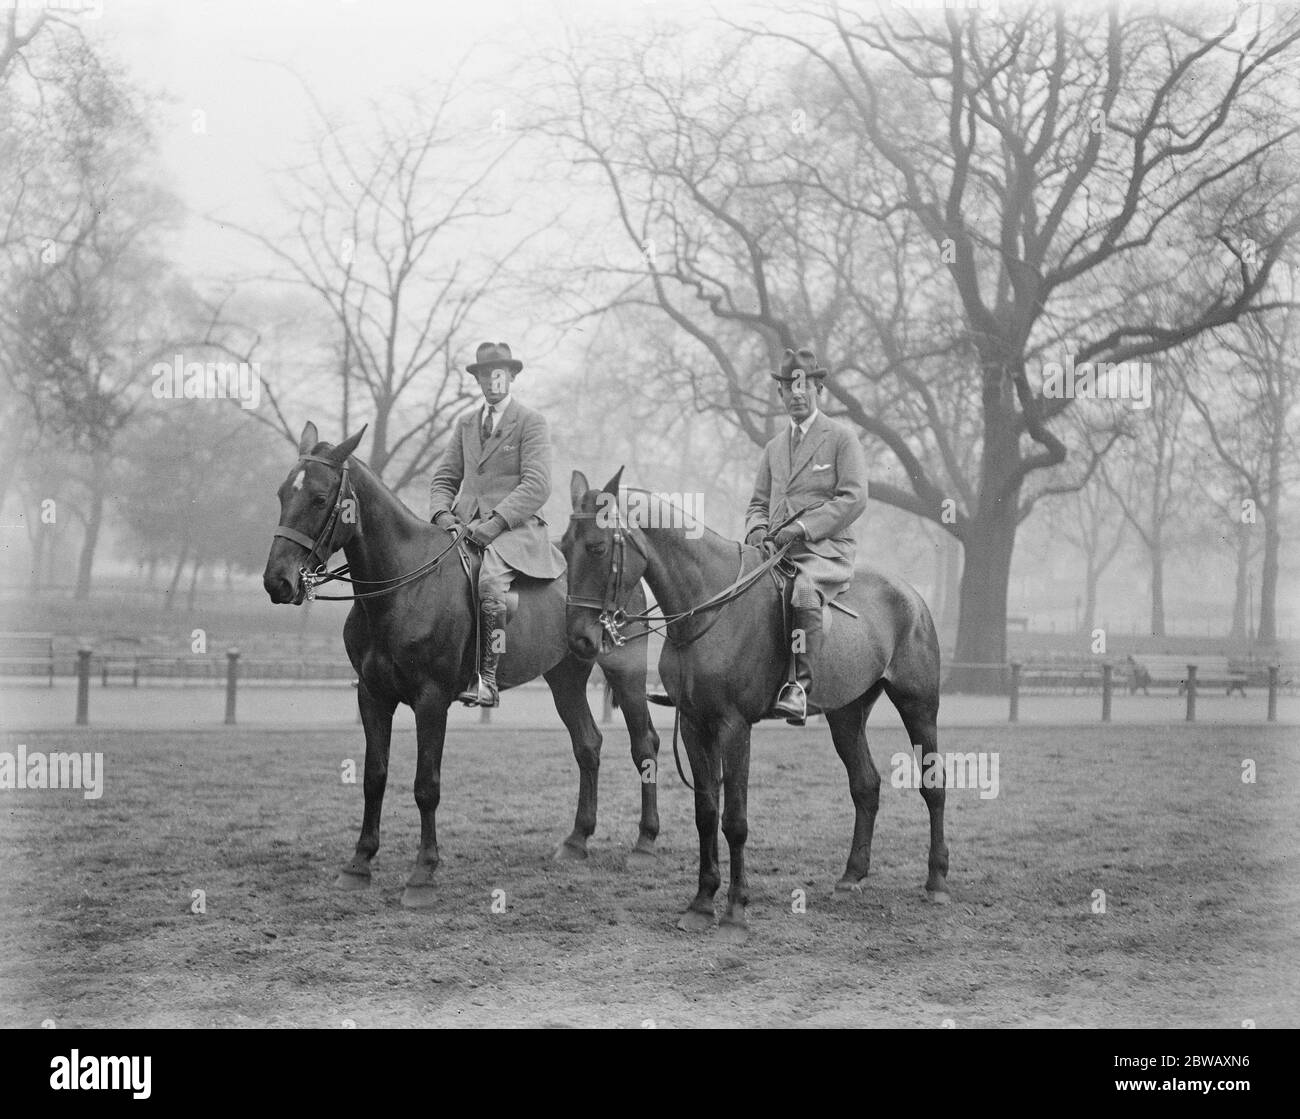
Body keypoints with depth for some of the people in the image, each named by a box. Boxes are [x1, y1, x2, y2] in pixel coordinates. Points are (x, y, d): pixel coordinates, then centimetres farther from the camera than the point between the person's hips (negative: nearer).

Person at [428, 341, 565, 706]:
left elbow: (536, 486, -8)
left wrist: (495, 523, -18)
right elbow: (444, 478, 19)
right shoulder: (466, 425, 21)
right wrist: (442, 513, -3)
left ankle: (487, 679, -32)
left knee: (490, 582, -34)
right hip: (465, 526, 6)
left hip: (514, 527, -6)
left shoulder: (532, 423, 2)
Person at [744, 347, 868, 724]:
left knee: (804, 592, -38)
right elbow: (758, 502, 25)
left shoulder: (842, 439, 4)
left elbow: (853, 498, -7)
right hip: (775, 551, 6)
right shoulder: (774, 448, 23)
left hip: (825, 551, -6)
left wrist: (802, 527, -16)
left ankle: (799, 686, -40)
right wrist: (757, 530, 0)